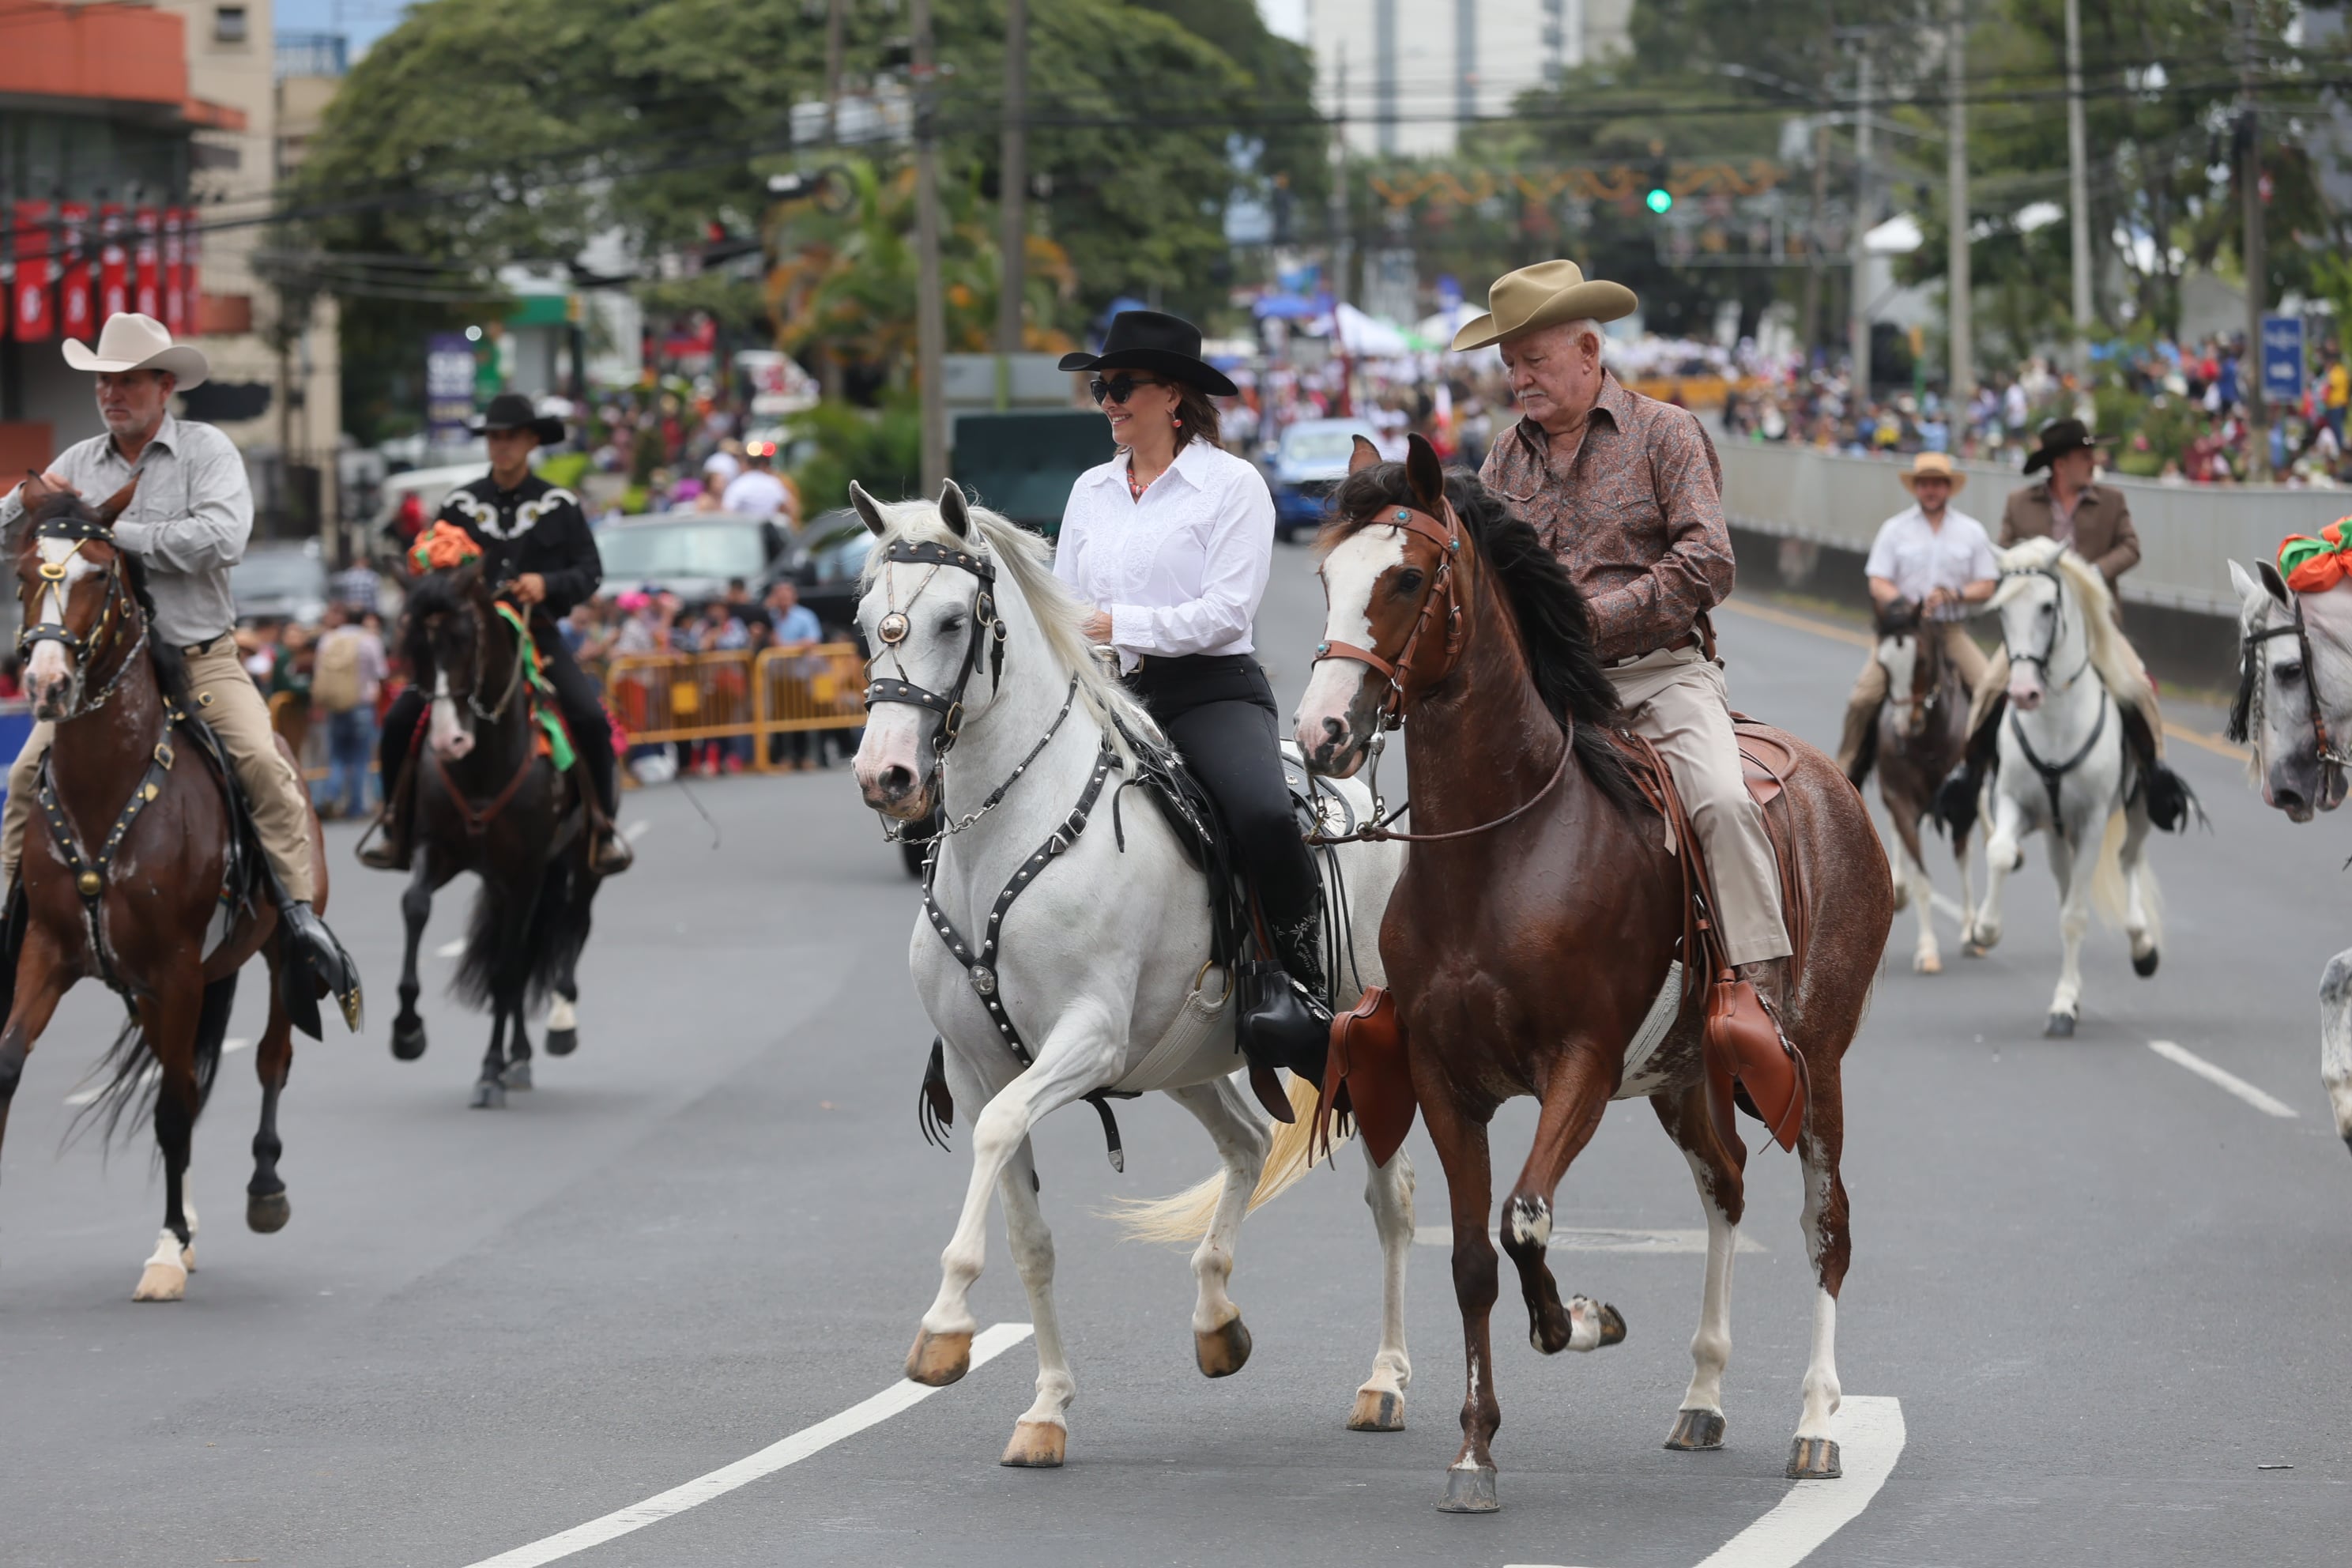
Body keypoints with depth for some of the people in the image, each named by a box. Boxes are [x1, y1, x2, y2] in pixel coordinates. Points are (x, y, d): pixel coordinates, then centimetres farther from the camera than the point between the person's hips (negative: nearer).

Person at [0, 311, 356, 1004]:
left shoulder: (207, 451, -4)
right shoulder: (79, 463, 9)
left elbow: (221, 537, -21)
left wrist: (111, 531, -19)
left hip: (201, 656, -3)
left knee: (261, 759, -24)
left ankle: (299, 906, -17)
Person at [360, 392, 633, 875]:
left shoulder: (558, 506, 4)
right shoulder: (461, 506, 8)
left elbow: (589, 572, 3)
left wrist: (548, 584, -15)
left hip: (538, 634, -2)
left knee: (590, 716, -23)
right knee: (400, 718, -13)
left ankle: (602, 826, -5)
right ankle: (396, 826, 5)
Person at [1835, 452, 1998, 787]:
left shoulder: (1971, 531, 7)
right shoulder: (1894, 529, 5)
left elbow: (1987, 586, 6)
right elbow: (1878, 584, -1)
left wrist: (1953, 594, -14)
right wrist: (1905, 605, -20)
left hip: (1950, 630, 1)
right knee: (1863, 699, -17)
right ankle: (1847, 771, -4)